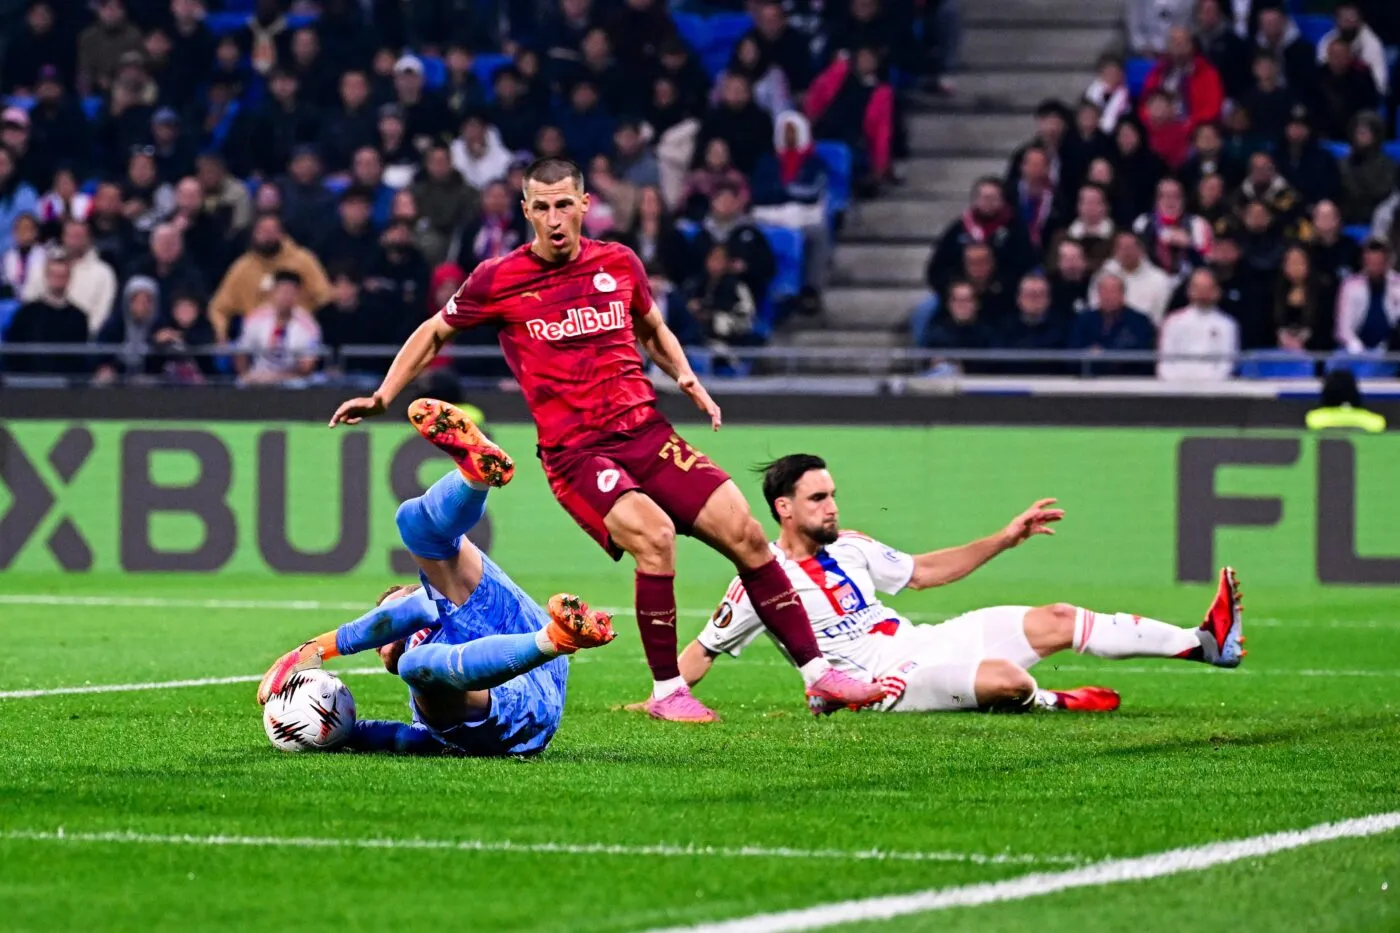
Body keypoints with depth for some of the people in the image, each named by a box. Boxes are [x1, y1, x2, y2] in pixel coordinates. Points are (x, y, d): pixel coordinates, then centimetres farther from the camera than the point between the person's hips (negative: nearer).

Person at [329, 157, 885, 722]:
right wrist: (382, 397, 7)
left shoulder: (619, 264, 8)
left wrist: (685, 377, 8)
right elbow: (434, 333, 13)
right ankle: (666, 691, -16)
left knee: (745, 534, -6)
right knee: (654, 535, -30)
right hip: (573, 453, -4)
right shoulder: (499, 279, -2)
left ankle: (817, 674, 4)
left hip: (646, 434, 4)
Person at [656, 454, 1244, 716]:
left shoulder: (848, 547, 11)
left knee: (1056, 621, -1)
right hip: (885, 680, -8)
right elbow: (703, 652, -4)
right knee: (1003, 678, -35)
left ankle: (1207, 642, -1)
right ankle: (1046, 701, 0)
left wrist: (1003, 540, 15)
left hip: (920, 642, 8)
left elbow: (923, 572, 22)